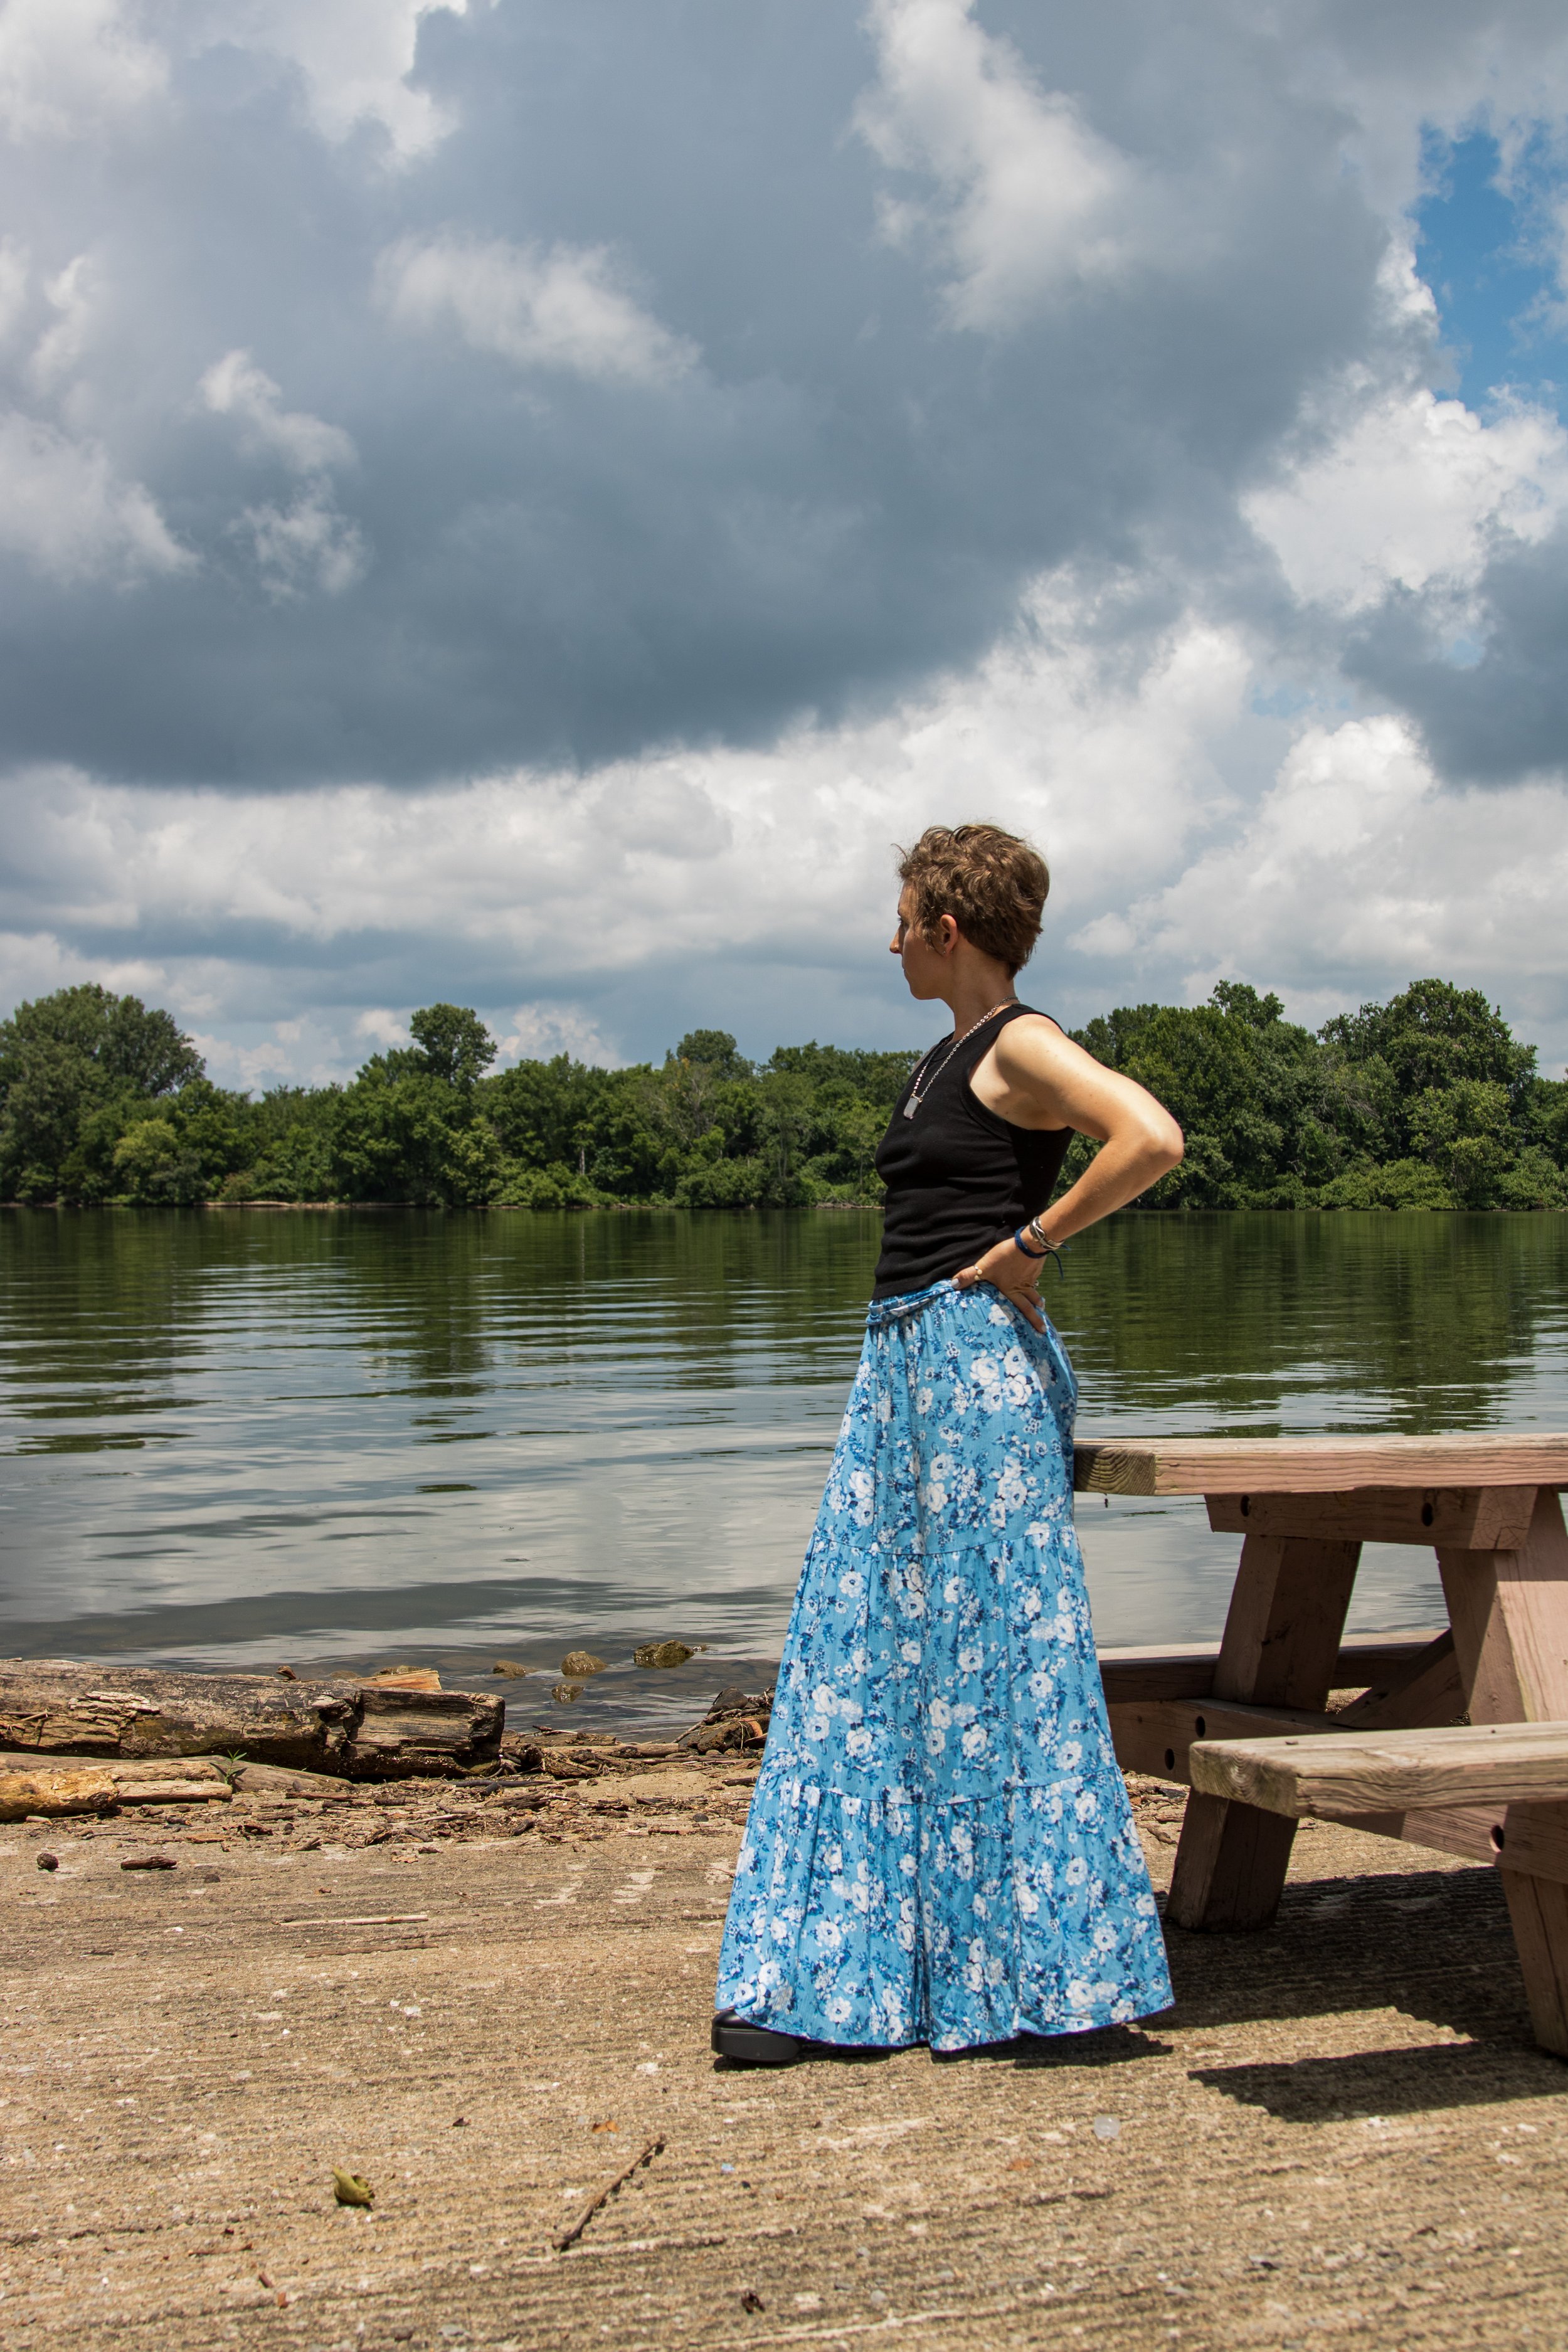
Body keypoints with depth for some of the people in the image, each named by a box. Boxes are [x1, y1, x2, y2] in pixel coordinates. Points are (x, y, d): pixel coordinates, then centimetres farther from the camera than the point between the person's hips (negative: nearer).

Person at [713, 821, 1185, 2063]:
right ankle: (825, 1974, 12)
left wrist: (1028, 1248, -18)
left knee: (984, 1658, -3)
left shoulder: (1022, 1045, -9)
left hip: (980, 1360, -9)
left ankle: (1028, 1964, 9)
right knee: (859, 1659, 7)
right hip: (906, 1363, 9)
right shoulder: (947, 1059, 19)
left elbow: (1152, 1138, -25)